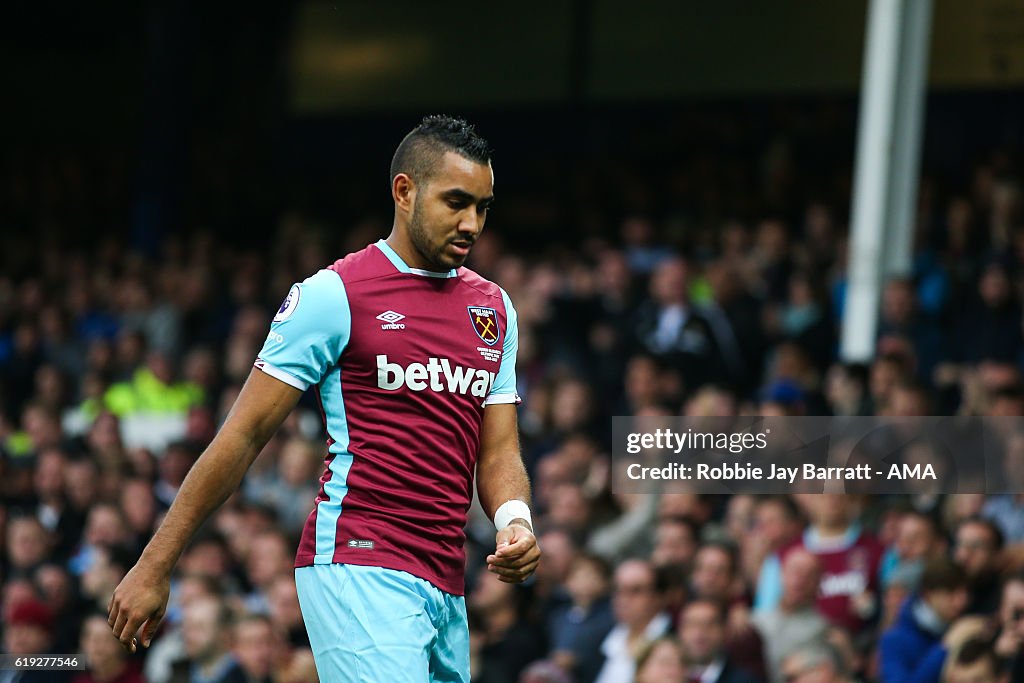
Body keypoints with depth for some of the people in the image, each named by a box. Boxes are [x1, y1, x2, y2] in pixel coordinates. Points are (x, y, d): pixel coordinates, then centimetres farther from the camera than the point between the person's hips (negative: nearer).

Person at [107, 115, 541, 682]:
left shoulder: (494, 308, 16)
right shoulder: (334, 294, -4)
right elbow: (243, 436, -3)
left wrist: (514, 520, -7)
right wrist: (152, 568, -4)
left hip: (447, 584, 7)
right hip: (357, 563, -7)